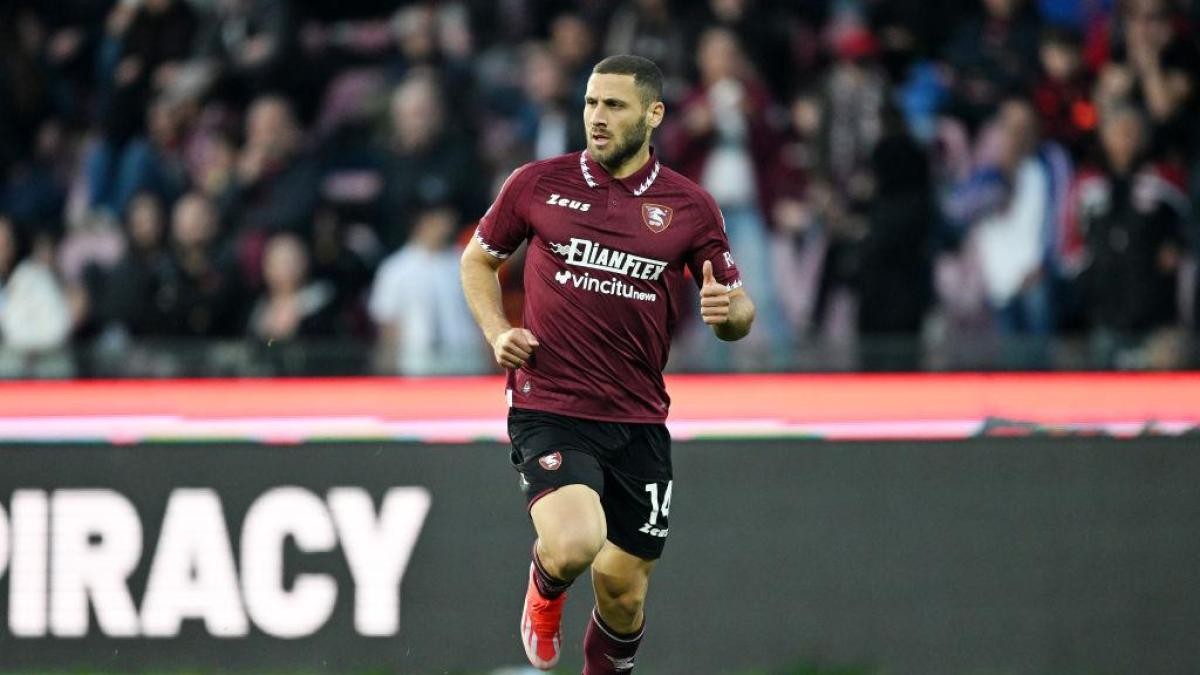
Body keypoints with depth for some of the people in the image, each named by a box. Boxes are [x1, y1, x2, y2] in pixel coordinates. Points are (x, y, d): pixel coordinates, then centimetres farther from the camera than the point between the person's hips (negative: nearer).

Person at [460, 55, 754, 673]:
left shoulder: (690, 207, 3)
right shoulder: (537, 184, 1)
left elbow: (739, 314, 9)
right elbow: (478, 259, 17)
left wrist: (729, 310, -16)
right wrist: (497, 333, -1)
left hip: (638, 423, 2)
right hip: (547, 408, -2)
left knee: (622, 589, 5)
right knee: (575, 543, -26)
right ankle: (545, 587, 12)